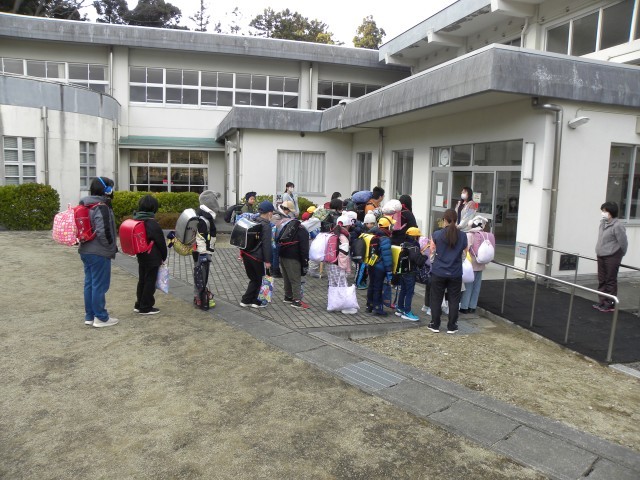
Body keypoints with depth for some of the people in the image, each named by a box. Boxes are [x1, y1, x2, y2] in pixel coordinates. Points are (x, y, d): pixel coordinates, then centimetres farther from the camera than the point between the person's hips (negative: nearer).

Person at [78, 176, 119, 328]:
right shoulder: (102, 207, -17)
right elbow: (103, 232, -25)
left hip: (86, 251, 9)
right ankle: (101, 318, 7)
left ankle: (90, 316, 21)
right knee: (99, 285, -1)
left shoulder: (86, 206, 11)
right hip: (99, 253, -9)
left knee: (89, 284, 13)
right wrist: (111, 247, -12)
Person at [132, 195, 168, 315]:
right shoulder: (153, 224, -18)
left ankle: (139, 305, 25)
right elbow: (161, 242, -13)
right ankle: (146, 307, 7)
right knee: (150, 281, 1)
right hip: (152, 258, -8)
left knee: (142, 280, 17)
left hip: (141, 256, 8)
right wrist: (164, 257, -1)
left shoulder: (136, 221, 6)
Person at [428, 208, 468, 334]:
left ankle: (435, 325, 17)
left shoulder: (437, 234, -9)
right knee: (454, 300, 11)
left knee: (436, 299, 10)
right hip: (455, 273, 1)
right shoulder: (462, 236, -4)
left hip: (439, 272, -1)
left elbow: (432, 250, 0)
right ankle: (451, 326, 16)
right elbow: (464, 253, 6)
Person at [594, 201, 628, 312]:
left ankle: (610, 304, 11)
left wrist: (619, 255, 0)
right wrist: (599, 252, 17)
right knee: (602, 280, 14)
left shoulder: (617, 225, -17)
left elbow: (623, 243, -13)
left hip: (612, 257, -8)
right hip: (601, 256, 8)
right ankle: (602, 302, 25)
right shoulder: (603, 223, 6)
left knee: (610, 281, 2)